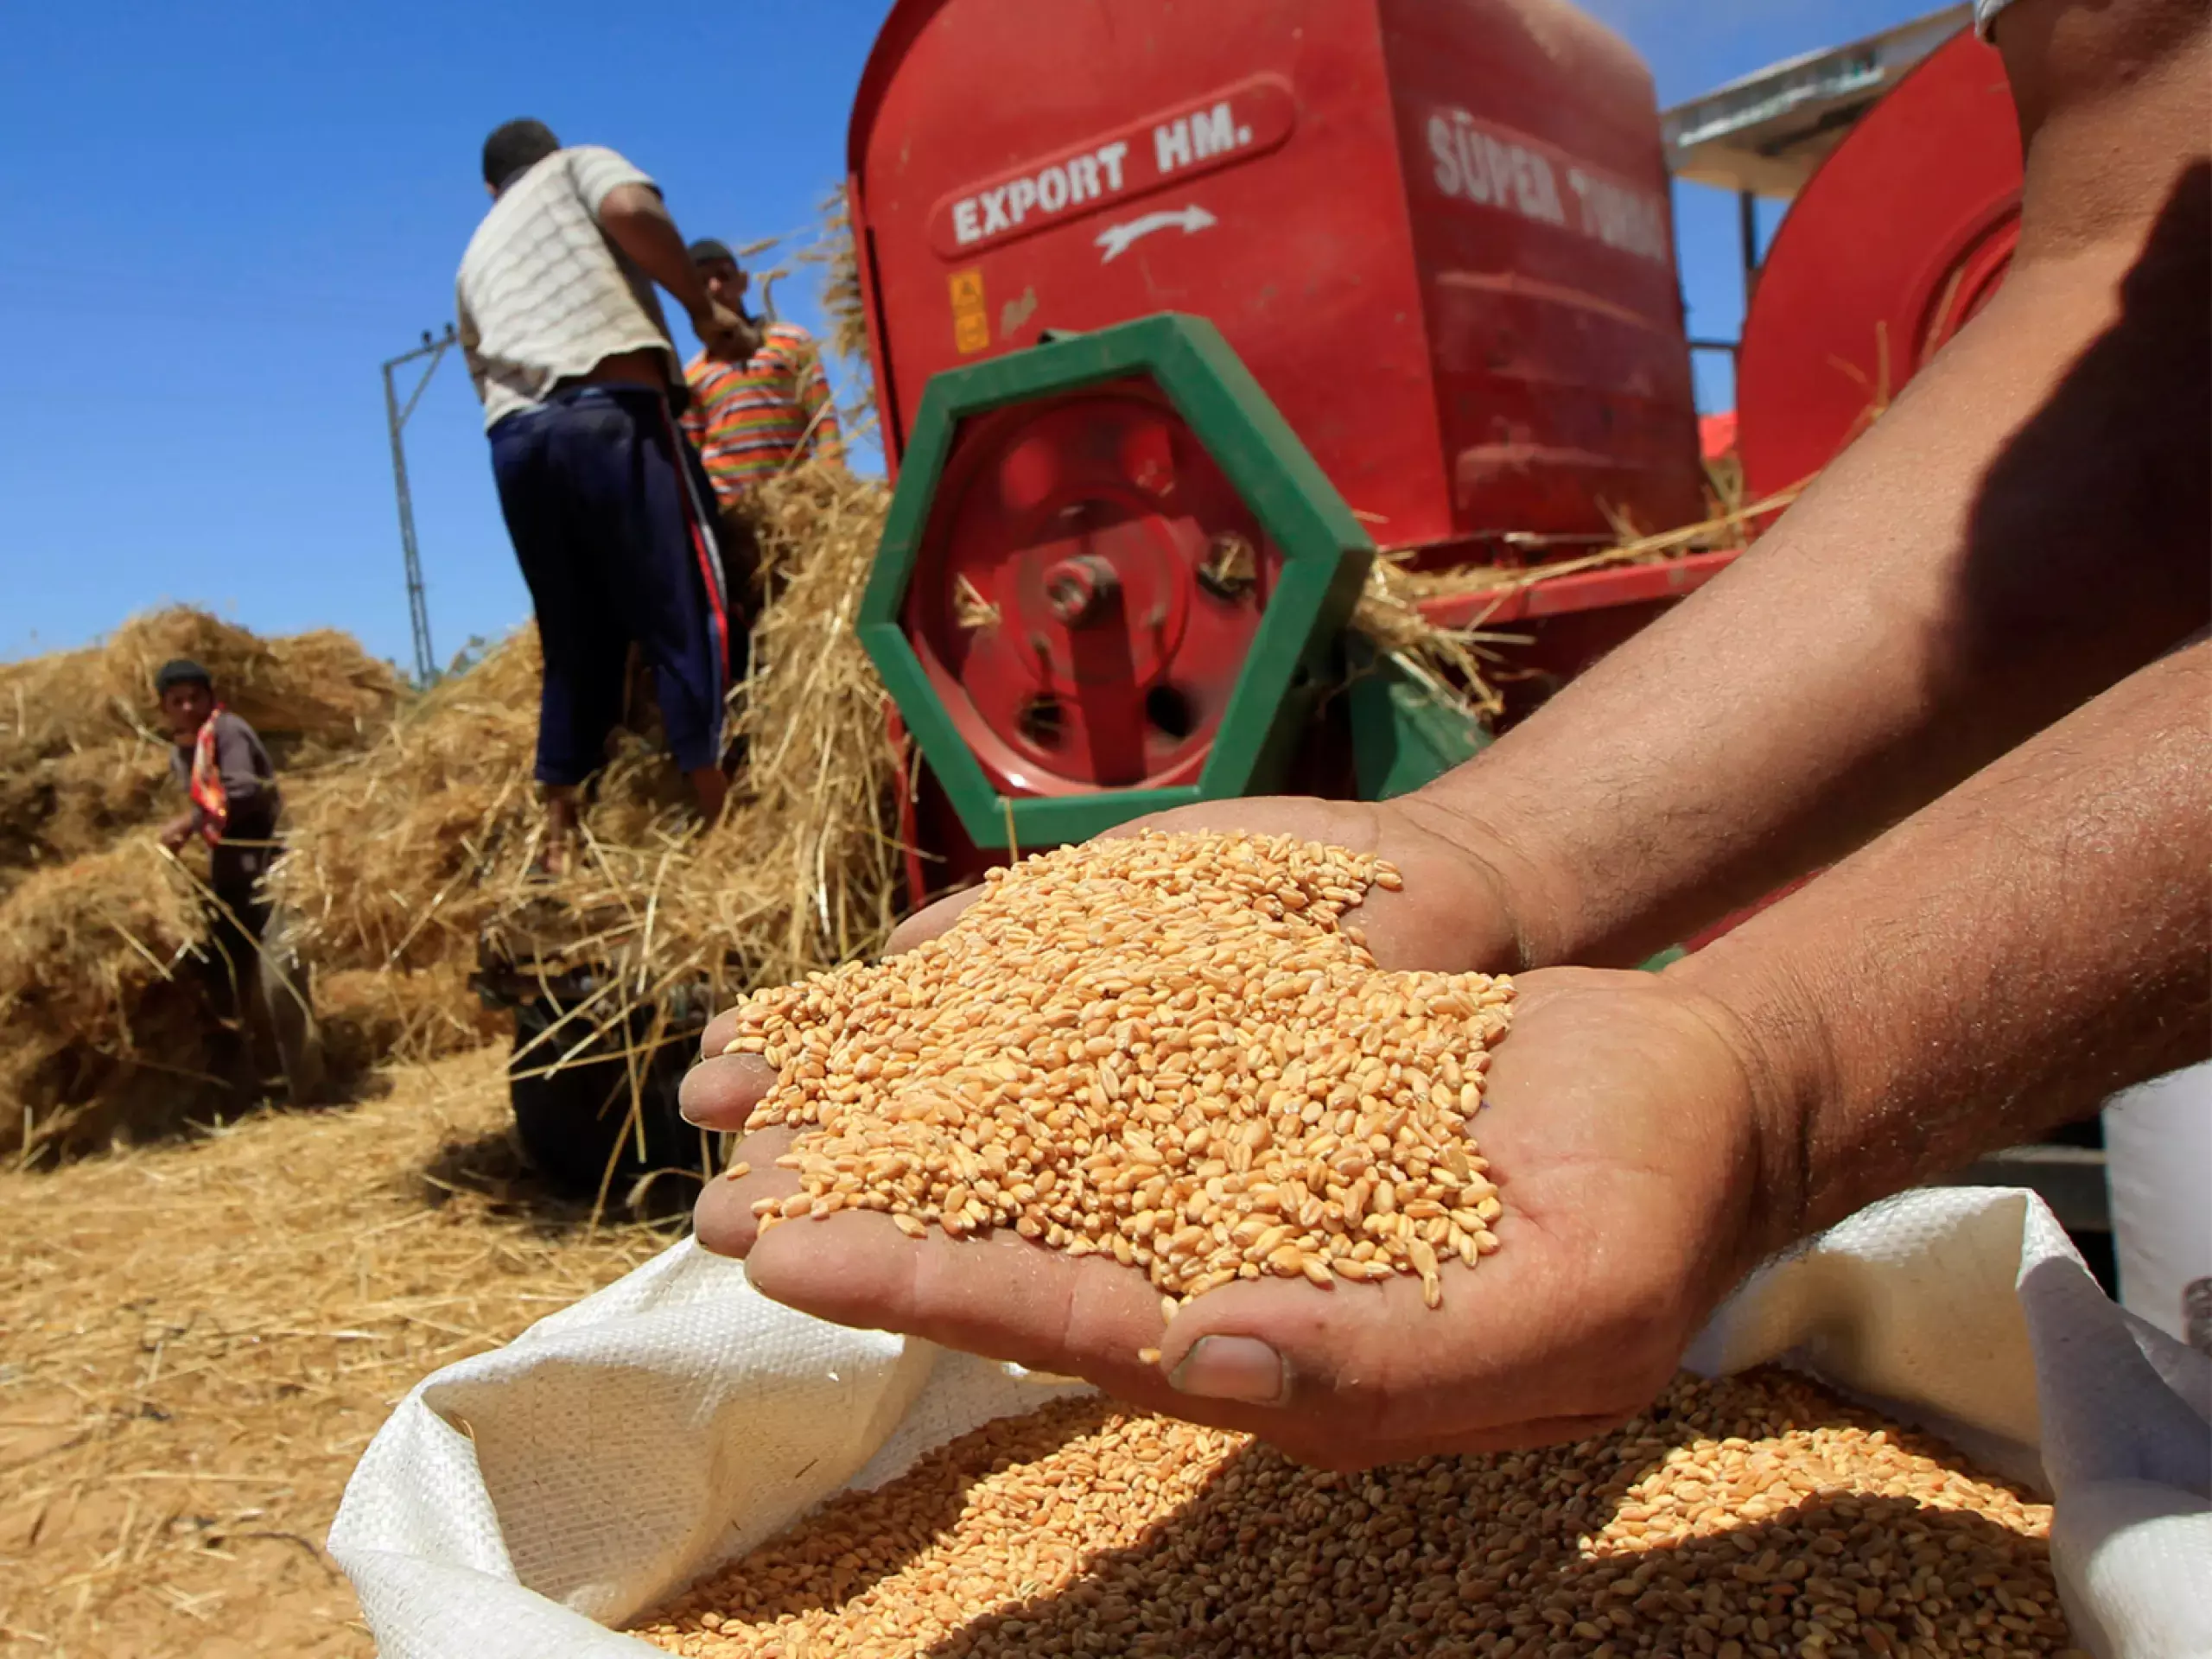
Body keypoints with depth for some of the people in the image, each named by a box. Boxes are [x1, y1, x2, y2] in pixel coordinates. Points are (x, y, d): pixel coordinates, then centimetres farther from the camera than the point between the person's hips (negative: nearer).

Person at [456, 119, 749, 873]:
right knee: (687, 620, -7)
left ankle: (560, 845, 11)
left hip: (513, 437, 6)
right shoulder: (579, 164, 20)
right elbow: (632, 209, -3)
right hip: (610, 414, -5)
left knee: (576, 645, 11)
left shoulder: (476, 255, 33)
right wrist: (705, 307, 4)